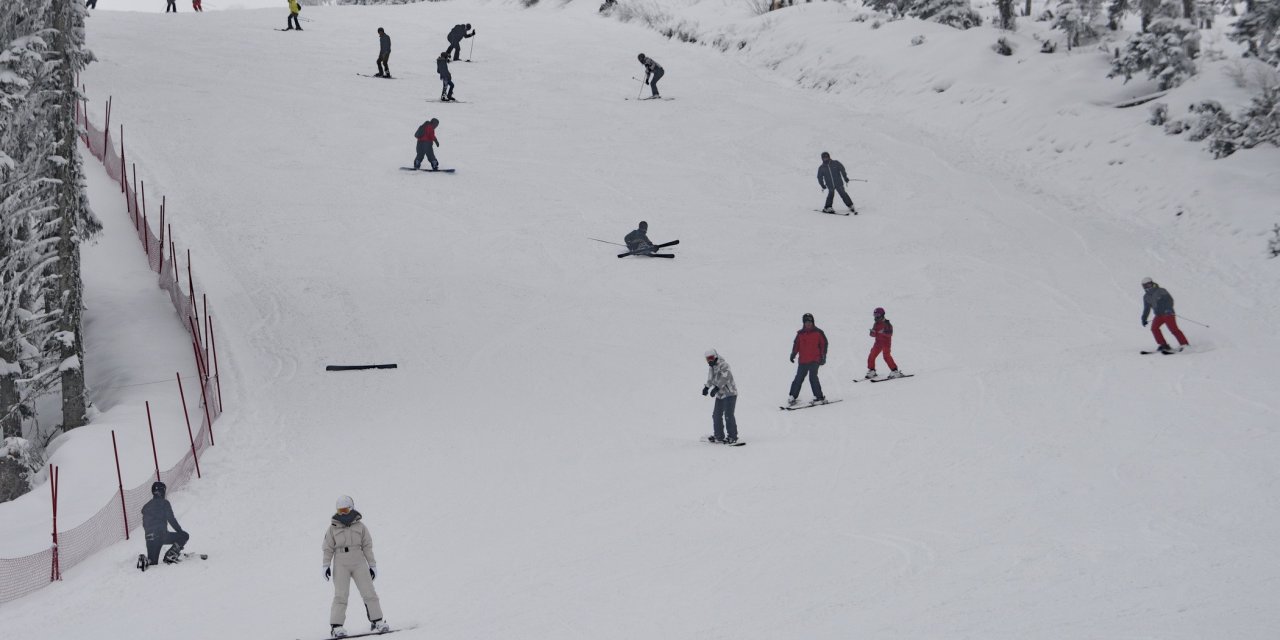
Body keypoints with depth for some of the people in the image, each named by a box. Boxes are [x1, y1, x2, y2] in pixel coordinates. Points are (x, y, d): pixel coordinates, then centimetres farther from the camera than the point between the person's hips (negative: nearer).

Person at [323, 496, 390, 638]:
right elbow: (328, 548, 6)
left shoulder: (360, 526, 6)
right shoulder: (333, 528, 4)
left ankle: (377, 621, 6)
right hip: (341, 565, -1)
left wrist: (372, 565, 8)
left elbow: (367, 547, 9)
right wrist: (326, 566, -2)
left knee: (369, 593, -2)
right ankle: (336, 626, -9)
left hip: (359, 563, 1)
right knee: (341, 595, -8)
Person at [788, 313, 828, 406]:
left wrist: (823, 357, -2)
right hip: (803, 361, 3)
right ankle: (792, 397, 9)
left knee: (813, 377, -14)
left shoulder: (818, 332, 2)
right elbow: (796, 345, 14)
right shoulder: (800, 334, 9)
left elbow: (824, 344, 4)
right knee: (799, 379, 2)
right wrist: (793, 354, -2)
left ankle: (819, 397, -6)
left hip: (815, 360, -3)